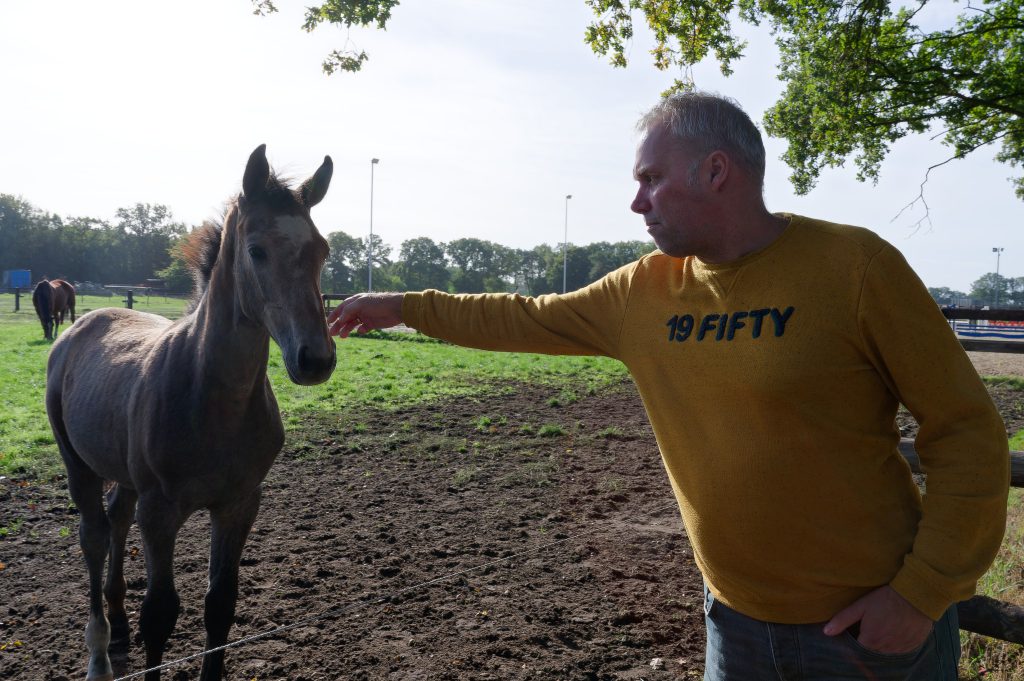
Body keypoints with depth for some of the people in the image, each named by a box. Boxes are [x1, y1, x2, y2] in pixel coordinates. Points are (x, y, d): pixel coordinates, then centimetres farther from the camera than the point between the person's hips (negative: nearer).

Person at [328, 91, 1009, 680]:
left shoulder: (852, 266, -15)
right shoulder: (643, 291, -1)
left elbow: (967, 433, -12)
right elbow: (528, 320, 12)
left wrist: (922, 593, -15)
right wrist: (406, 306, 14)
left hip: (870, 623, -4)